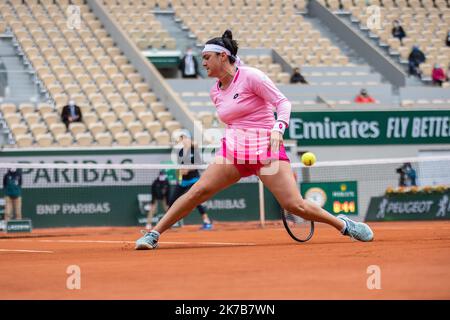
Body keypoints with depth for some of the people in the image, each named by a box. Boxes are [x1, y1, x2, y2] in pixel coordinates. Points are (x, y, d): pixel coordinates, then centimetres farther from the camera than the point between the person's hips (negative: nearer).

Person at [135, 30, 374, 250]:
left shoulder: (251, 77, -7)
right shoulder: (215, 92, 12)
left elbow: (283, 103, -9)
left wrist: (278, 128, -24)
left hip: (266, 148, -5)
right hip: (233, 150, 5)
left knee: (295, 205, -14)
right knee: (198, 191, -15)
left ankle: (343, 224, 7)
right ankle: (154, 234, -12)